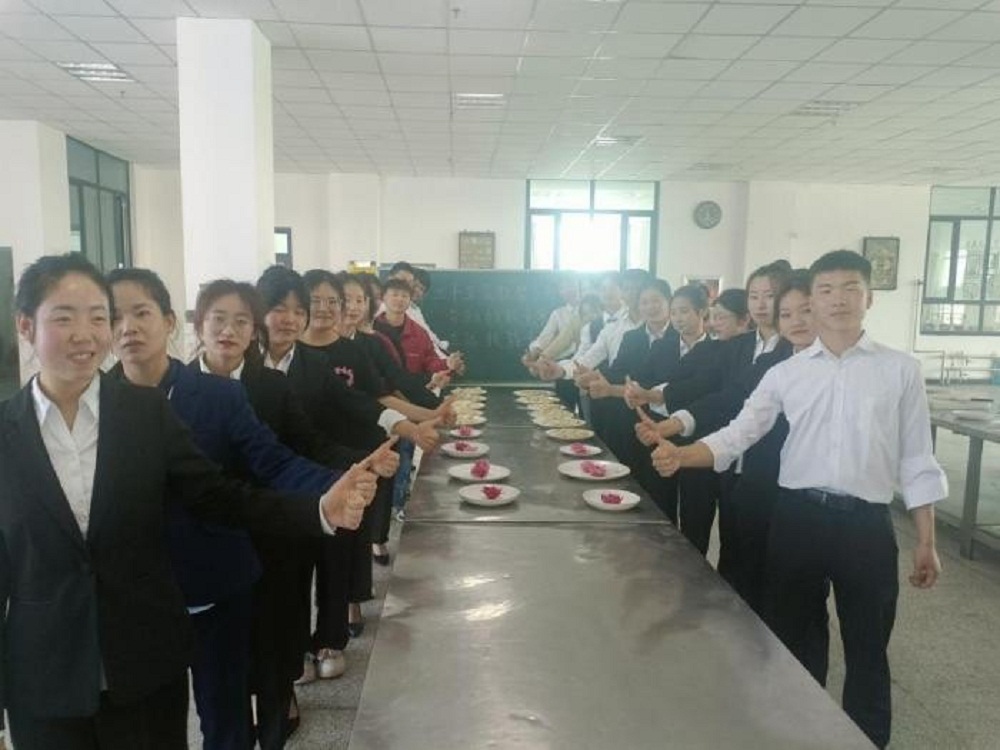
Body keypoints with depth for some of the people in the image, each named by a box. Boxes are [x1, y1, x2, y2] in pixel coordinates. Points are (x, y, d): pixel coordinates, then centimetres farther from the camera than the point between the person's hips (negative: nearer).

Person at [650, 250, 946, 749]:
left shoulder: (901, 370, 2)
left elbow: (916, 460, 4)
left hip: (867, 524, -1)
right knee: (789, 640, 15)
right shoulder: (785, 373, 4)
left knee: (866, 651, 13)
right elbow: (737, 434, -1)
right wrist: (681, 455, -19)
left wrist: (926, 541, 3)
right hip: (797, 518, 1)